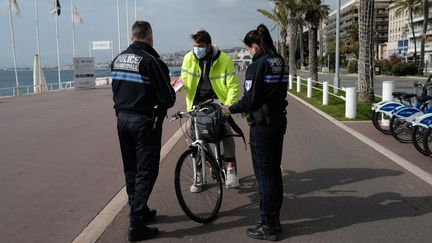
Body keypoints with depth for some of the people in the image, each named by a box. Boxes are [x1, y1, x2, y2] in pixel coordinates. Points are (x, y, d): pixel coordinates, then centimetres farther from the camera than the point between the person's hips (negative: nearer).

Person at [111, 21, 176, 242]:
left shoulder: (118, 59, 8)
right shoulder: (151, 60, -15)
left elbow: (116, 90, 12)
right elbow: (168, 97, -16)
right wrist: (163, 104, 5)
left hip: (122, 119, 7)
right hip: (144, 121, -7)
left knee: (131, 170, 17)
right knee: (145, 172, 0)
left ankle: (140, 211, 31)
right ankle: (136, 225, 1)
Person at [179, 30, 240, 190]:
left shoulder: (224, 60, -10)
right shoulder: (189, 58, -3)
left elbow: (233, 86, -9)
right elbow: (184, 79, 7)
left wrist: (228, 105, -22)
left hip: (217, 100, -2)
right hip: (197, 102, 3)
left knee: (226, 131, -23)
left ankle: (231, 170, -16)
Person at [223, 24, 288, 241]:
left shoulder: (258, 65, -15)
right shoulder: (281, 63, 10)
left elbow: (249, 99, -18)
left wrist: (231, 109, -1)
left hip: (262, 125, -8)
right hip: (279, 120, 8)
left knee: (264, 174, -1)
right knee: (274, 169, 16)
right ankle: (274, 218, 28)